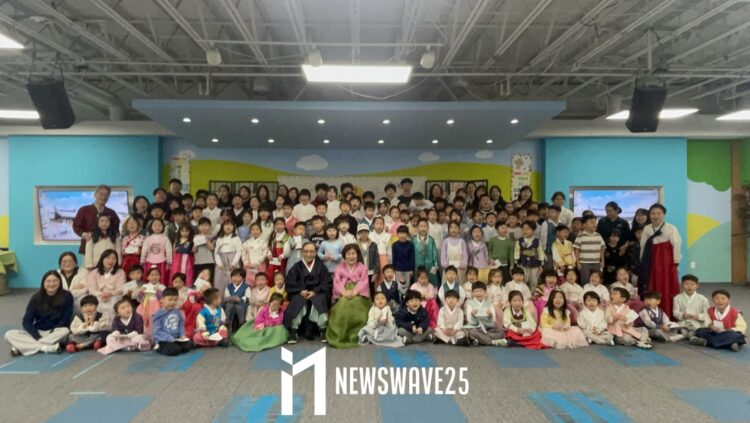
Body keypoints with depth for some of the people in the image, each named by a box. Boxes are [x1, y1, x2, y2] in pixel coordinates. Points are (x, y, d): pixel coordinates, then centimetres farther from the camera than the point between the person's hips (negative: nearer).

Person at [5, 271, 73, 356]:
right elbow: (26, 321, -4)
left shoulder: (66, 296, -7)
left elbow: (65, 321, -7)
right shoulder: (36, 297, -1)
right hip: (37, 332, 3)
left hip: (56, 332, -2)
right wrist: (38, 337, -18)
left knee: (65, 331, -36)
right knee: (9, 334, -20)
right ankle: (49, 347, -34)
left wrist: (51, 335, -19)